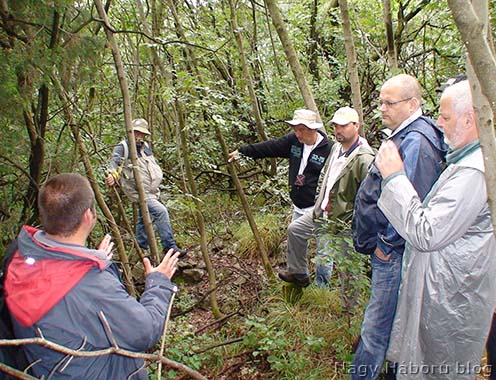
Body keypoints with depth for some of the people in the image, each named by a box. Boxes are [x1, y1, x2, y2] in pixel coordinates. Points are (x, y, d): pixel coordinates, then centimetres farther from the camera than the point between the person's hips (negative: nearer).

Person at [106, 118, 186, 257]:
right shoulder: (123, 147, -7)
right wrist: (113, 174, -40)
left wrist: (158, 176, 15)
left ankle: (141, 248, 34)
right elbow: (114, 161, -22)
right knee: (161, 211, -23)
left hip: (151, 192, 9)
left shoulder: (146, 147, 16)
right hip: (138, 192, -9)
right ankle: (169, 246, -18)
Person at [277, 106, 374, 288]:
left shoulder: (364, 159, -25)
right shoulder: (336, 147, 5)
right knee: (294, 229, 21)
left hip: (338, 221, -10)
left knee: (324, 258, -4)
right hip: (321, 212, 10)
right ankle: (298, 273, 36)